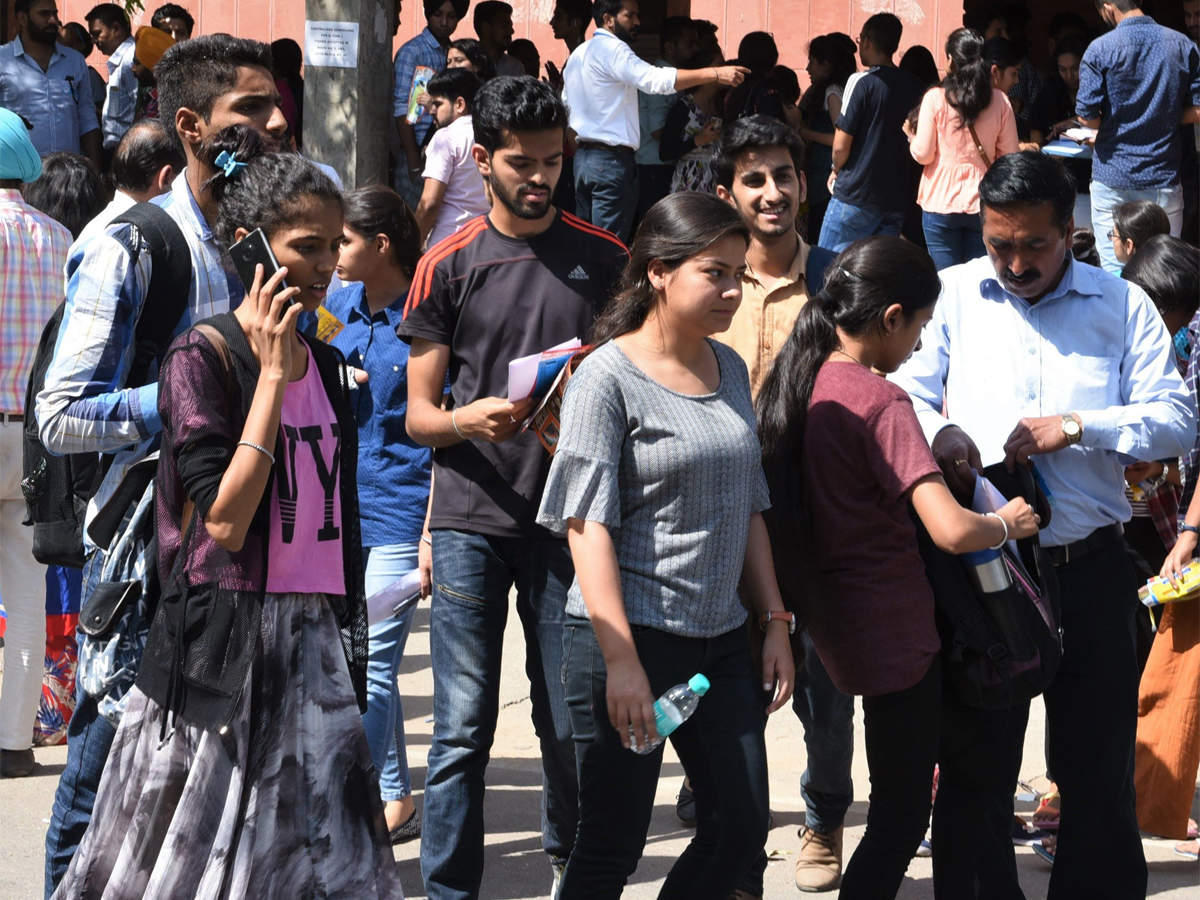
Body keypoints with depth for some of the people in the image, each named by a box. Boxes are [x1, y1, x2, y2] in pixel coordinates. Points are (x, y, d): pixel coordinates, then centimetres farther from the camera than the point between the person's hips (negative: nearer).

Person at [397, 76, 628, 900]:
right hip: (472, 518, -1)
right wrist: (469, 418, -17)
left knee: (571, 720, 5)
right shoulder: (449, 266, 4)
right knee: (463, 728, -2)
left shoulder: (603, 259, 8)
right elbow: (419, 414, 5)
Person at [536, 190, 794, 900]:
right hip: (630, 633, -7)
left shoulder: (729, 369, 12)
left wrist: (775, 621, 13)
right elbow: (589, 525, -14)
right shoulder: (610, 376, -9)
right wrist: (621, 661, -20)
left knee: (741, 830, 6)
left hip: (721, 639, 7)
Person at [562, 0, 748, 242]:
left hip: (583, 158, 10)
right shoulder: (612, 49, -12)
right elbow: (655, 80, -25)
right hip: (612, 159, -10)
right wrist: (715, 74, -27)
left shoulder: (577, 55, 19)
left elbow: (566, 108, 24)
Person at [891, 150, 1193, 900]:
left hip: (1089, 568, -1)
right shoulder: (956, 294, 5)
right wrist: (938, 432, -19)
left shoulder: (1122, 305, 4)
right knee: (976, 768, 10)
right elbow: (905, 388, 3)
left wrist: (1078, 427, -15)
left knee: (1099, 767, 7)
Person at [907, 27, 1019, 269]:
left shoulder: (935, 98, -8)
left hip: (941, 203, -2)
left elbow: (923, 154, -6)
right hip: (982, 203, 2)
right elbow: (1010, 155, 3)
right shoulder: (999, 101, -1)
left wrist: (910, 136, 14)